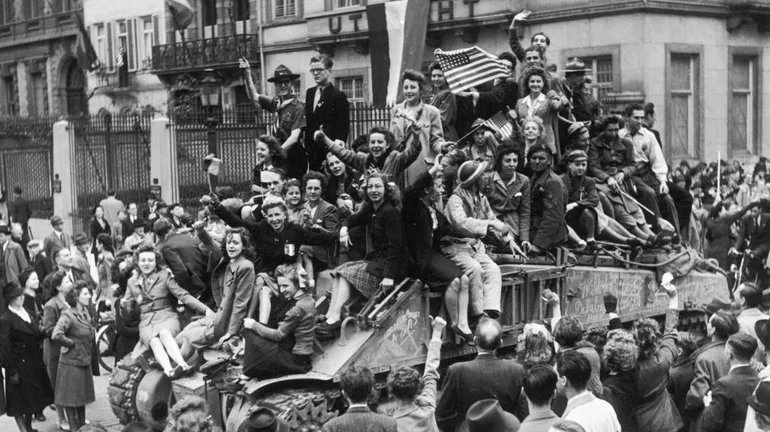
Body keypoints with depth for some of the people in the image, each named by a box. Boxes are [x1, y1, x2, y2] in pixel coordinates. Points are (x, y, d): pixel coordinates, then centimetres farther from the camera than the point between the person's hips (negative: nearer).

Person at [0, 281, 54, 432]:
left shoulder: (28, 313, 9)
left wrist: (45, 332, -2)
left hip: (34, 363, 8)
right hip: (20, 366, -8)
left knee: (33, 398, 17)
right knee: (20, 401, 2)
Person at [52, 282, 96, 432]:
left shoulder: (86, 313, 6)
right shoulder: (68, 315, -19)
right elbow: (56, 335, -33)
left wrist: (90, 350, 10)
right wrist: (71, 343, -19)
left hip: (84, 361, 8)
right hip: (71, 362, -8)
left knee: (83, 394, 16)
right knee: (71, 397, 3)